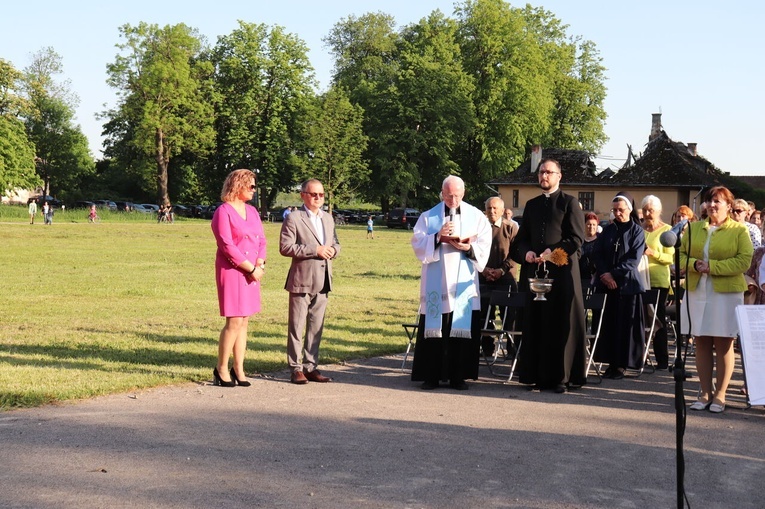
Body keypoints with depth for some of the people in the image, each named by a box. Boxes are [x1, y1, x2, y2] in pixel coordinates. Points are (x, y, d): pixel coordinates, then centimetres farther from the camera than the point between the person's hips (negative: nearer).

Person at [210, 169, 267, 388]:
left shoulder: (251, 211, 14)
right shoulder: (223, 212, -9)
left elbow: (261, 240, 13)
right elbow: (228, 247, -15)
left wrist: (260, 265, -4)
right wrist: (251, 269, -14)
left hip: (251, 272, 7)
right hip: (231, 271, -7)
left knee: (244, 322, 8)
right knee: (234, 322, -7)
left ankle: (238, 369, 13)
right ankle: (221, 368, 5)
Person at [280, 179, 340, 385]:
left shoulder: (328, 218, 16)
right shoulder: (293, 218, -6)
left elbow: (335, 243, 25)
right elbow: (285, 247, -14)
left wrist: (332, 250, -1)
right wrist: (315, 250, -18)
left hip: (323, 281, 6)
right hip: (301, 281, -6)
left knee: (316, 327, 10)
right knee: (297, 326, 0)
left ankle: (310, 367, 18)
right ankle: (296, 369, 6)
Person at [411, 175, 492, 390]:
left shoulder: (476, 216, 8)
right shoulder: (428, 217, 7)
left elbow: (484, 245, 3)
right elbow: (417, 243, 0)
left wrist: (470, 248, -17)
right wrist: (437, 238, -17)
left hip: (464, 282, 1)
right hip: (436, 282, -1)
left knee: (463, 328, 0)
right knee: (434, 328, -1)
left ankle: (457, 376, 7)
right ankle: (431, 375, 4)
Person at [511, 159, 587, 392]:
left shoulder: (570, 203, 3)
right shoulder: (531, 205, 18)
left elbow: (577, 237, -5)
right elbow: (521, 238, 18)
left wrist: (554, 251, -17)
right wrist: (526, 252, -4)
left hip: (562, 270, -5)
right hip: (535, 270, 5)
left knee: (562, 323, -3)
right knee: (536, 323, 3)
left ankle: (562, 376, 1)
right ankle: (539, 374, 8)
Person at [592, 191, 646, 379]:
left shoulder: (637, 231, 1)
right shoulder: (607, 231, 11)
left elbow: (634, 259, -8)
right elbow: (598, 255, 5)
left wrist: (614, 274, -15)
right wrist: (604, 275, -10)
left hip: (627, 284, -3)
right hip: (605, 284, 3)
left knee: (625, 325, -2)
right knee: (608, 324, 2)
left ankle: (621, 364, 2)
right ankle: (611, 362, 7)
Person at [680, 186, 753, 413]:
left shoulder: (739, 230, 1)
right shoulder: (694, 228, 13)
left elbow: (744, 260, -10)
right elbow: (680, 254, 11)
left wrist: (712, 266, -17)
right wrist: (694, 265, -10)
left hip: (726, 293, -4)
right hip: (696, 292, 4)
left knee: (723, 344, 0)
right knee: (702, 343, 5)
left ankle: (720, 395, 6)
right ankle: (705, 393, 12)